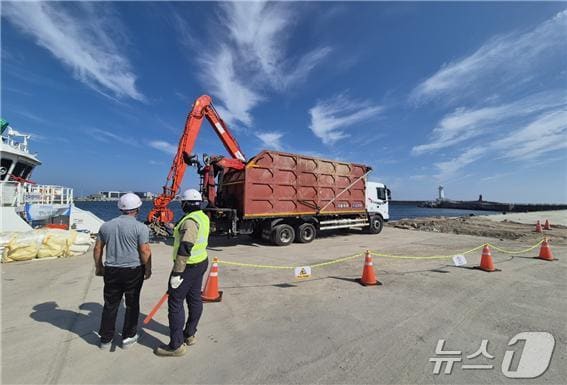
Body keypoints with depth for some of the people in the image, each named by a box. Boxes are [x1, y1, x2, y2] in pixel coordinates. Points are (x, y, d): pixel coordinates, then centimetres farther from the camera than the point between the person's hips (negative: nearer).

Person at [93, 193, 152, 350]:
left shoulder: (106, 226, 3)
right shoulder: (140, 227, -14)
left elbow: (97, 249, 9)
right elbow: (145, 251, -15)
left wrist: (98, 267, 21)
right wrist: (148, 269, -3)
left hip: (111, 271, 4)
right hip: (133, 271, -4)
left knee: (110, 305, 18)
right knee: (132, 304, 13)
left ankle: (106, 338, 30)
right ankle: (128, 337, 24)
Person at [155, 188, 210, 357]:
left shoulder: (190, 220, -24)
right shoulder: (203, 217, 5)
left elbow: (185, 249, -27)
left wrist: (177, 273, -23)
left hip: (188, 266, -9)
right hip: (201, 262, 9)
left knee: (175, 303, 4)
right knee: (195, 299, 18)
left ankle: (176, 346, 16)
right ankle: (189, 335, 34)